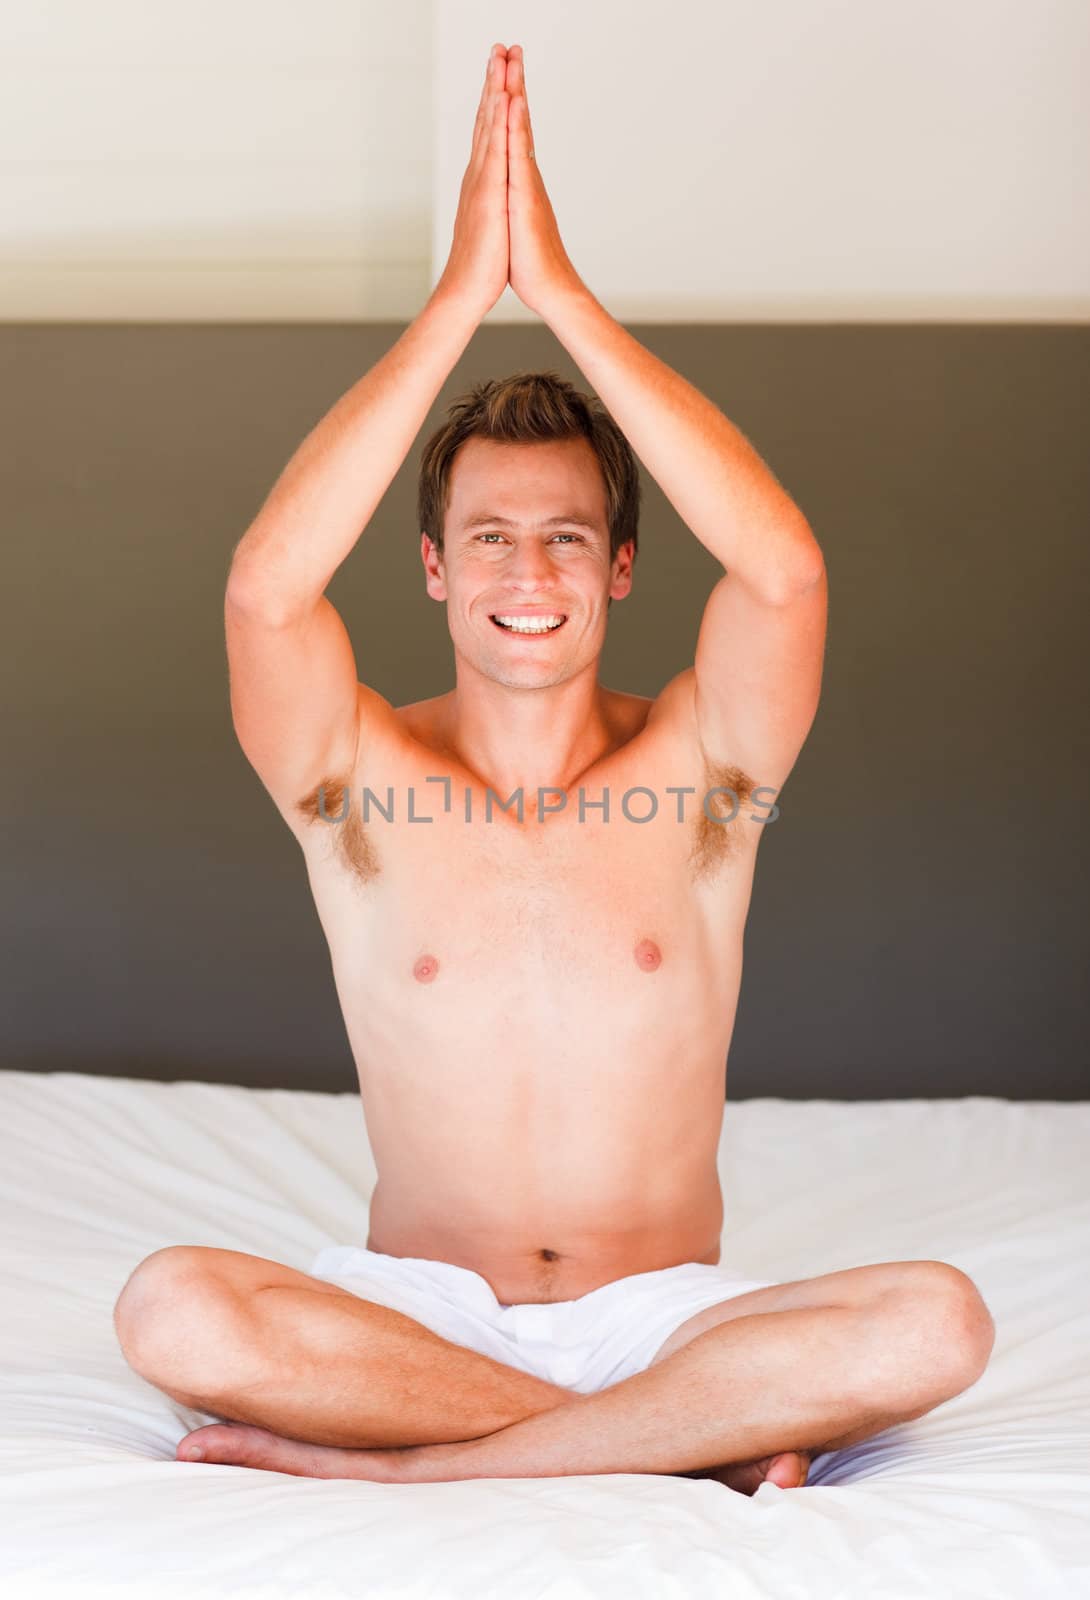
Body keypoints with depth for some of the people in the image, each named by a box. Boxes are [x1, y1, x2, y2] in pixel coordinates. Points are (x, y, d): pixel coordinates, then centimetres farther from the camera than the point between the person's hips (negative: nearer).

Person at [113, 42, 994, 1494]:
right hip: (415, 1309, 1)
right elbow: (264, 591, -21)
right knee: (173, 1309, -31)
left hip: (665, 1314, 0)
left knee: (937, 1323, -29)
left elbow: (785, 569, -20)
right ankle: (699, 1437, -19)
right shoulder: (357, 779, 0)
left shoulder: (697, 771, 0)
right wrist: (460, 296, -21)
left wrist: (558, 289, -19)